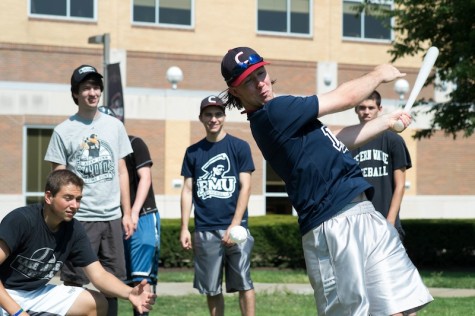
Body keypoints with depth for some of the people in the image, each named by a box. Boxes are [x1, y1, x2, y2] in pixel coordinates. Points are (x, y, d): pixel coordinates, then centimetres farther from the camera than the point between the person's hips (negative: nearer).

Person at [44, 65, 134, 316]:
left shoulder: (114, 126, 9)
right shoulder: (63, 131, -1)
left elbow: (121, 172, 12)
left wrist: (127, 213, 9)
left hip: (112, 217, 4)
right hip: (79, 219, -4)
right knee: (74, 282, -3)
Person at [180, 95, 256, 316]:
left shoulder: (239, 147, 3)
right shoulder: (193, 152, 11)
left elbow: (245, 187, -2)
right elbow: (188, 191, 12)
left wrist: (234, 225, -10)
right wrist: (184, 228, 3)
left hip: (234, 227, -3)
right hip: (204, 231, 3)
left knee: (243, 284, -6)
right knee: (211, 289, 6)